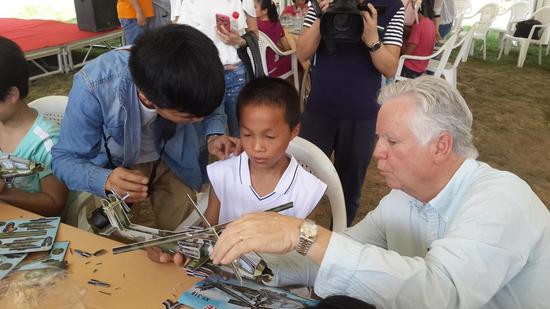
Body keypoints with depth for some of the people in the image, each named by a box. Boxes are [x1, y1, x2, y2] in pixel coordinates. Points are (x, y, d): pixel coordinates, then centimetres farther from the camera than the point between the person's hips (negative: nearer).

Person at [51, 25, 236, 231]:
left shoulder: (188, 77, -27)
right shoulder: (93, 88, -35)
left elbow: (209, 105, -3)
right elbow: (64, 159, -24)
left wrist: (214, 135, -24)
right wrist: (106, 181, -44)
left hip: (171, 161, 2)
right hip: (116, 168, -2)